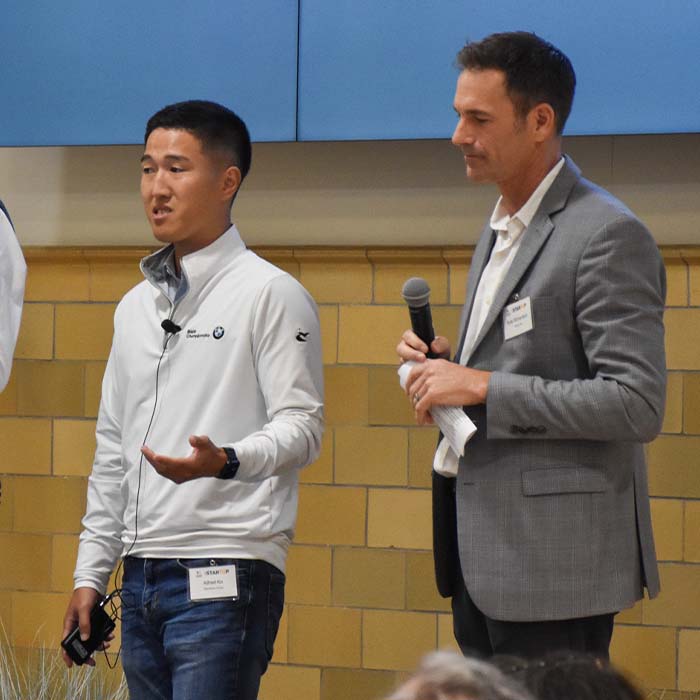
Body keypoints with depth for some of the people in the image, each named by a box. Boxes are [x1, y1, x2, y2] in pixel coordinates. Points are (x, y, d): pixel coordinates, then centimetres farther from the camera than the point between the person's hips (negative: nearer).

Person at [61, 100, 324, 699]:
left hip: (224, 580, -7)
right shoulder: (136, 307, 19)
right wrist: (90, 572, 18)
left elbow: (302, 425, -9)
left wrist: (225, 462, -29)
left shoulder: (271, 294, -3)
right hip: (142, 578, 7)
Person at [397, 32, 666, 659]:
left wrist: (483, 387, -20)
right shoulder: (500, 231, 17)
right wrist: (447, 365, 5)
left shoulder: (608, 235, -14)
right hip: (483, 556, 9)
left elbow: (637, 404, -21)